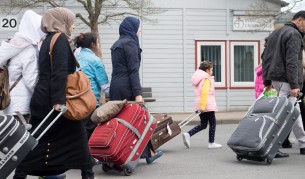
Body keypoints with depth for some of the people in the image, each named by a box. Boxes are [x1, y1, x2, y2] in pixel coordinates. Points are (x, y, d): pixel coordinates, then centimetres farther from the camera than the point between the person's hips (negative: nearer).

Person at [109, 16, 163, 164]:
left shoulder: (117, 44, 19)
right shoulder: (130, 43, -8)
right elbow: (133, 70, -16)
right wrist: (138, 93, -20)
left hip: (115, 87, 8)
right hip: (126, 87, -8)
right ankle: (147, 153, 9)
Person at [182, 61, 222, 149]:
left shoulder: (200, 78, 17)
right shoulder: (207, 79, -12)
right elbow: (204, 92, -23)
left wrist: (201, 106, 17)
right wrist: (202, 106, -28)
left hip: (201, 106, 9)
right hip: (208, 105, -9)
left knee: (203, 124, 12)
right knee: (212, 123, 5)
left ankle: (188, 134, -4)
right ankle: (211, 143, 8)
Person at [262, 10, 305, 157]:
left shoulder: (275, 34, 19)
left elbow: (265, 56, 20)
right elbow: (292, 62, -19)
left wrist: (266, 77, 20)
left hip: (274, 78, 10)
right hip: (285, 79, -10)